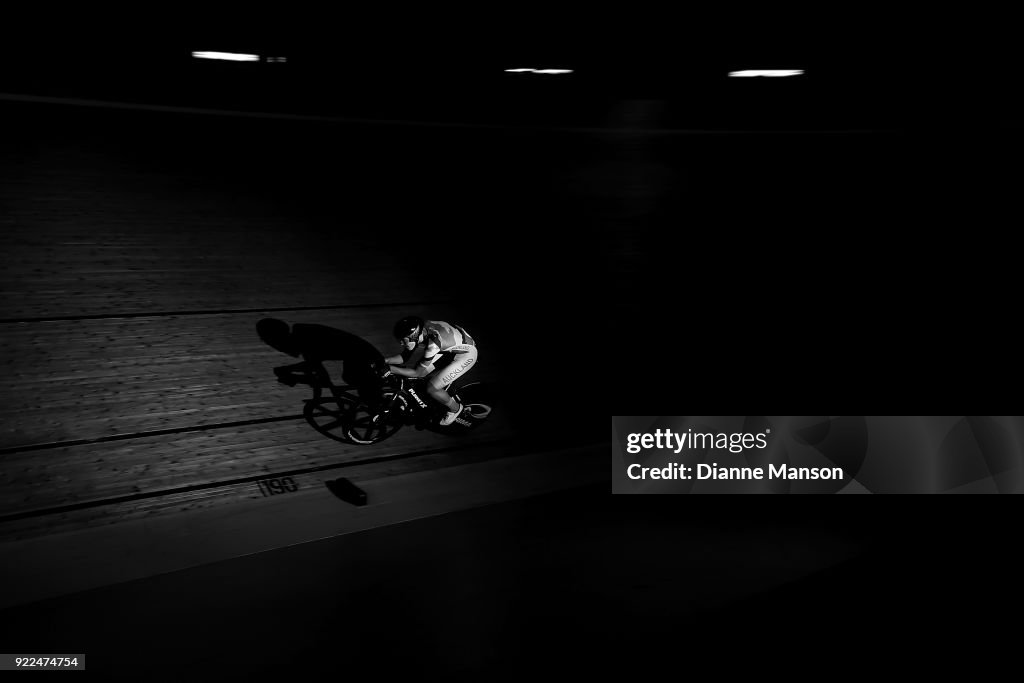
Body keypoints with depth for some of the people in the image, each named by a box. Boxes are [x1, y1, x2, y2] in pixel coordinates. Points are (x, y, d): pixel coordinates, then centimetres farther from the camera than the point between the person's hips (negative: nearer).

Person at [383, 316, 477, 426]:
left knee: (432, 388, -16)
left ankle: (455, 408, 13)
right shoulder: (417, 331, -14)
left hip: (466, 354, -8)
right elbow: (404, 356, -1)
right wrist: (383, 360, -16)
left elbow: (419, 373, -25)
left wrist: (390, 369, -25)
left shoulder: (433, 342, -36)